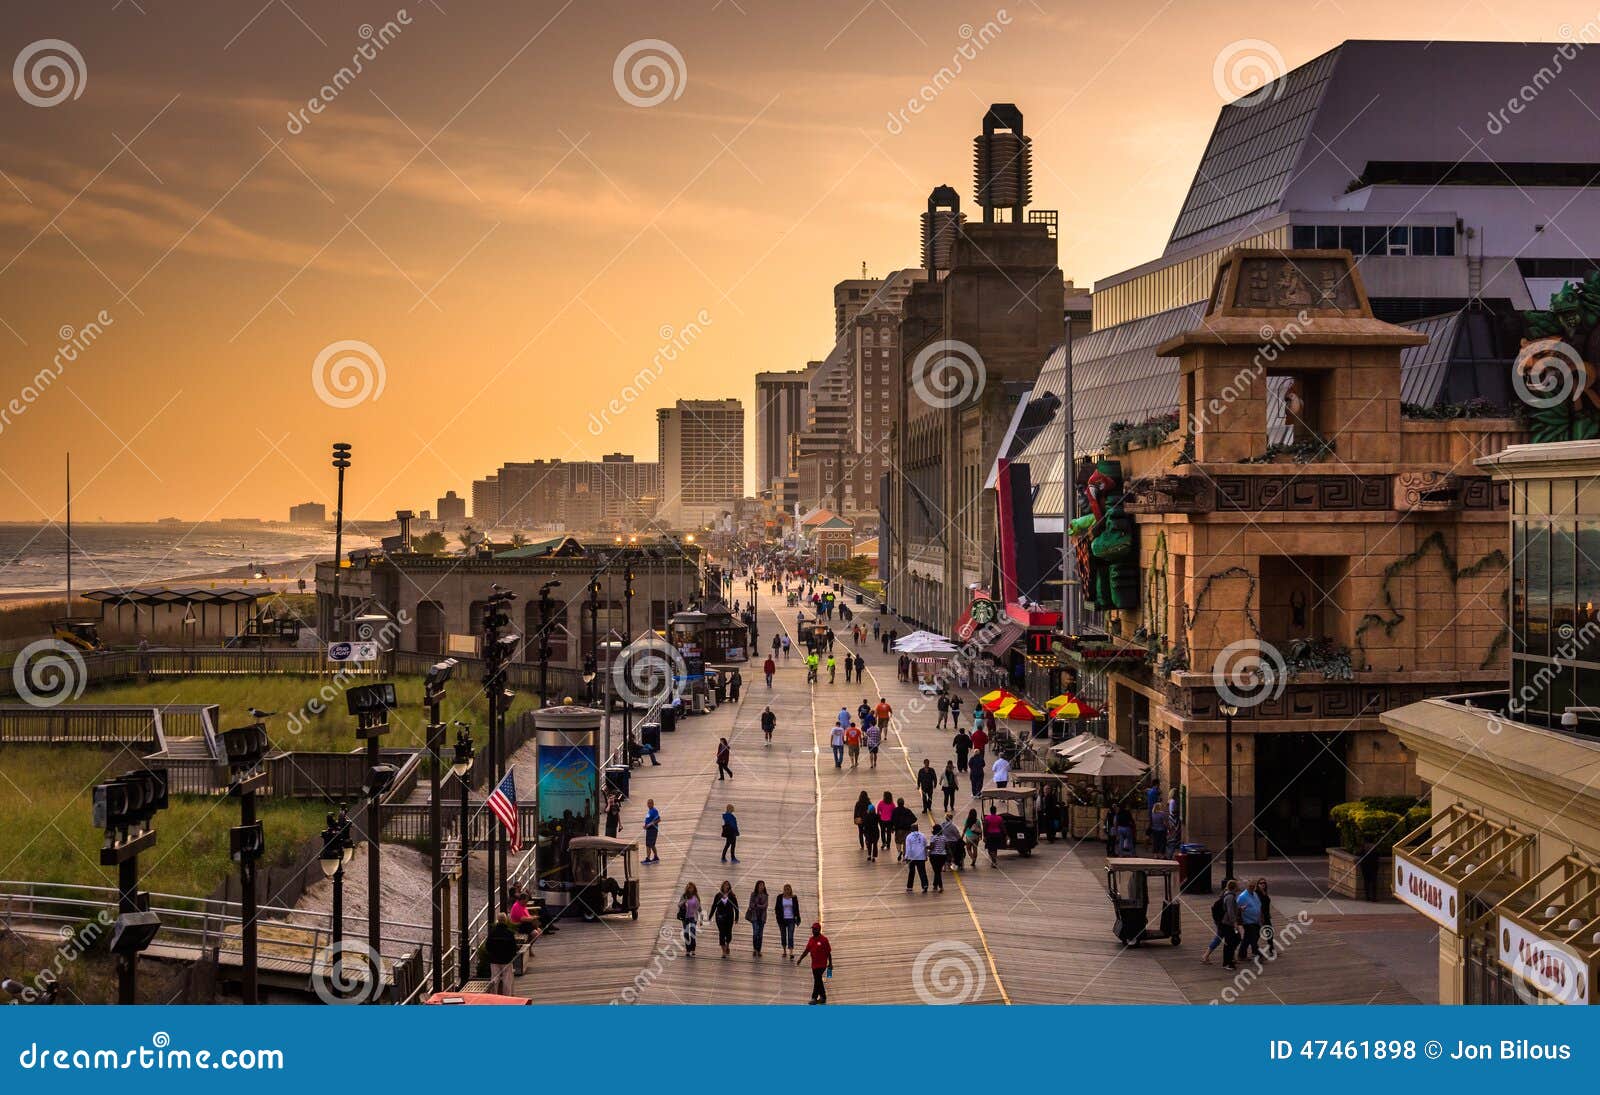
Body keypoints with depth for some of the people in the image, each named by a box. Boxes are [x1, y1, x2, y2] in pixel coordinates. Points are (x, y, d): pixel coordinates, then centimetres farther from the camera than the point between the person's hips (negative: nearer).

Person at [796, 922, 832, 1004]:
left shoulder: (824, 939, -11)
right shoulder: (811, 939, 7)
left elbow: (828, 952, -7)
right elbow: (806, 951, 11)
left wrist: (830, 963, -6)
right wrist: (800, 959, 1)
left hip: (822, 964, -7)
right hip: (814, 964, 7)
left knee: (817, 980, -10)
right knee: (818, 981, 12)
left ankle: (814, 998, -5)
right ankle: (823, 997, 23)